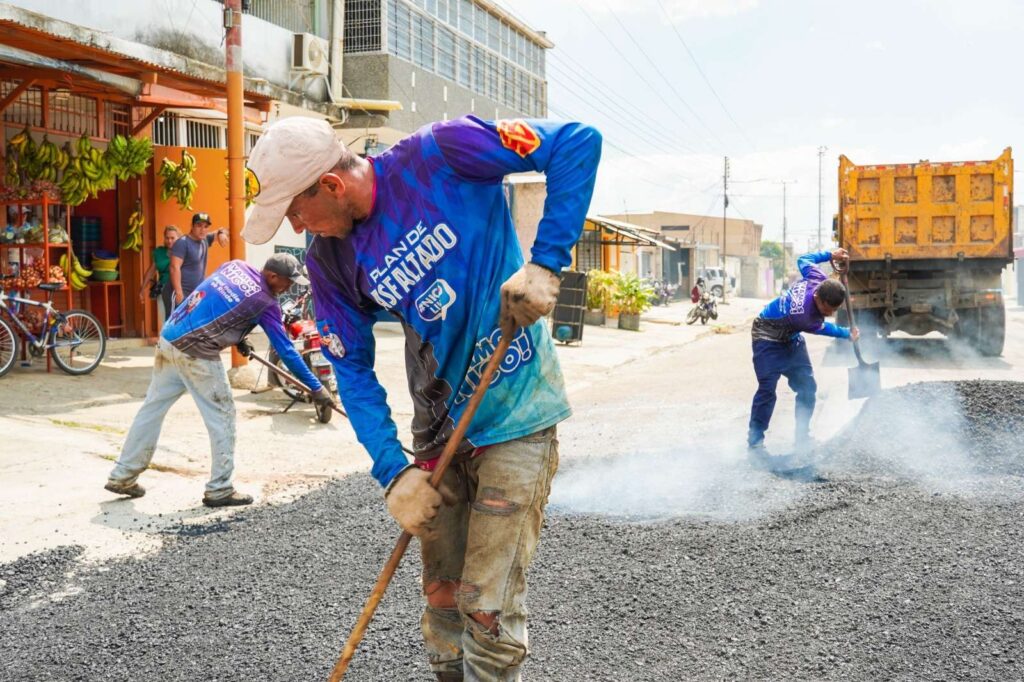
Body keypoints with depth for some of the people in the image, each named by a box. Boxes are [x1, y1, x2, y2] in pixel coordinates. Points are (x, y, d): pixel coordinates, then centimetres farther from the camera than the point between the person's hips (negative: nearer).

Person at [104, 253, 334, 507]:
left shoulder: (235, 265, 10)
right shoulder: (265, 303, -8)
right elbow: (285, 349, -5)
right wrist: (316, 387, 1)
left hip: (168, 339, 8)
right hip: (196, 353, -8)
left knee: (153, 407, 15)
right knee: (222, 416, 3)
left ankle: (122, 476, 23)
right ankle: (219, 490, 8)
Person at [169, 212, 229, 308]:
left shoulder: (205, 240, 10)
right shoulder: (182, 243, -12)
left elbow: (222, 231, 24)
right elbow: (175, 268, -19)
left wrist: (222, 233, -2)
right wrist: (178, 293, -24)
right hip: (184, 295, -8)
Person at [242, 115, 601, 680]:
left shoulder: (440, 155, -16)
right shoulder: (328, 260, -2)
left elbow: (578, 143, -16)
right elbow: (353, 371, 3)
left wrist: (545, 263, -24)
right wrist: (395, 471, -8)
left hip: (517, 412, -5)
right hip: (437, 426, 5)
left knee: (488, 607, -3)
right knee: (441, 595, 14)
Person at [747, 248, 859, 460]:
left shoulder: (818, 280, -23)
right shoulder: (804, 315, -39)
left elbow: (803, 260, 0)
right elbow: (822, 328, -14)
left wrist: (830, 255, 4)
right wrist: (847, 334, 3)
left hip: (791, 337, 8)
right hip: (768, 337, -8)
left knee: (807, 386, 3)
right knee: (767, 389, -16)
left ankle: (802, 437, 14)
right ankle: (755, 442, -8)